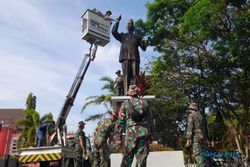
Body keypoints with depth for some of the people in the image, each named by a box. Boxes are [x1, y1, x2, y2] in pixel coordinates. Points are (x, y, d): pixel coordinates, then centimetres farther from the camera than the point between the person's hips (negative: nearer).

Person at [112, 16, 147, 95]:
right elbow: (114, 32, 5)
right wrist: (117, 21, 2)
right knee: (126, 75, -11)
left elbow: (144, 48, 15)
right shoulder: (123, 36, 23)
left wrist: (143, 42, -4)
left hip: (135, 58, 1)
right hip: (125, 58, -1)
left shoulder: (137, 37, 24)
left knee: (135, 75, -11)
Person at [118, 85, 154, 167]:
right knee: (142, 158, 5)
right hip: (144, 132, 1)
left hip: (131, 133, -1)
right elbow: (150, 119, 12)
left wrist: (119, 135, 8)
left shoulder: (125, 103, 7)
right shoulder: (144, 103, 11)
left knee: (127, 157, 7)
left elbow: (121, 120, 4)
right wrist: (151, 134, 17)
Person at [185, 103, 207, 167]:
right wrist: (204, 139, 23)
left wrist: (188, 139, -15)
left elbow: (190, 127, -13)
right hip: (202, 137, 8)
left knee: (198, 155, -10)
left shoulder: (191, 115, -2)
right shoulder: (200, 115, 21)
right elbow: (203, 128, 20)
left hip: (196, 137, -8)